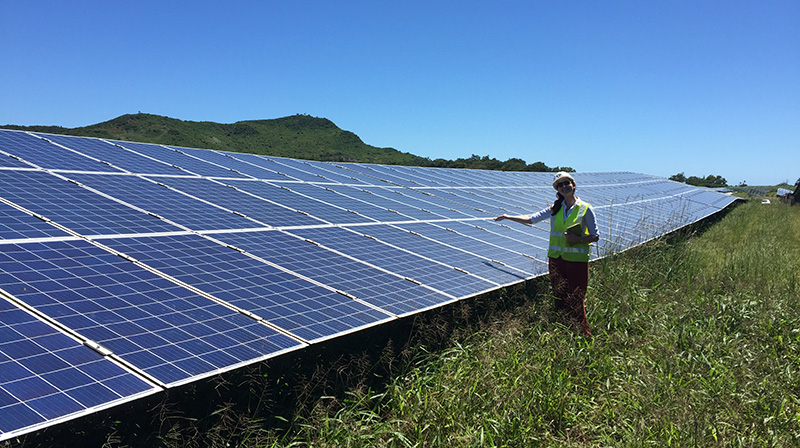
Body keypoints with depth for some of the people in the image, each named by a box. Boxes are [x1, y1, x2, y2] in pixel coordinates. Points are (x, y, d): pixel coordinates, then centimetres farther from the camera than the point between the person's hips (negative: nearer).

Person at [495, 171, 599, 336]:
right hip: (556, 259, 4)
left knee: (576, 301, -4)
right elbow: (531, 219, 11)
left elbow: (595, 237, 0)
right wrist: (508, 217, 7)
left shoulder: (585, 209, -2)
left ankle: (584, 335, 10)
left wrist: (578, 239, -16)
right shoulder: (555, 208, 9)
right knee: (559, 298, 9)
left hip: (577, 259, -4)